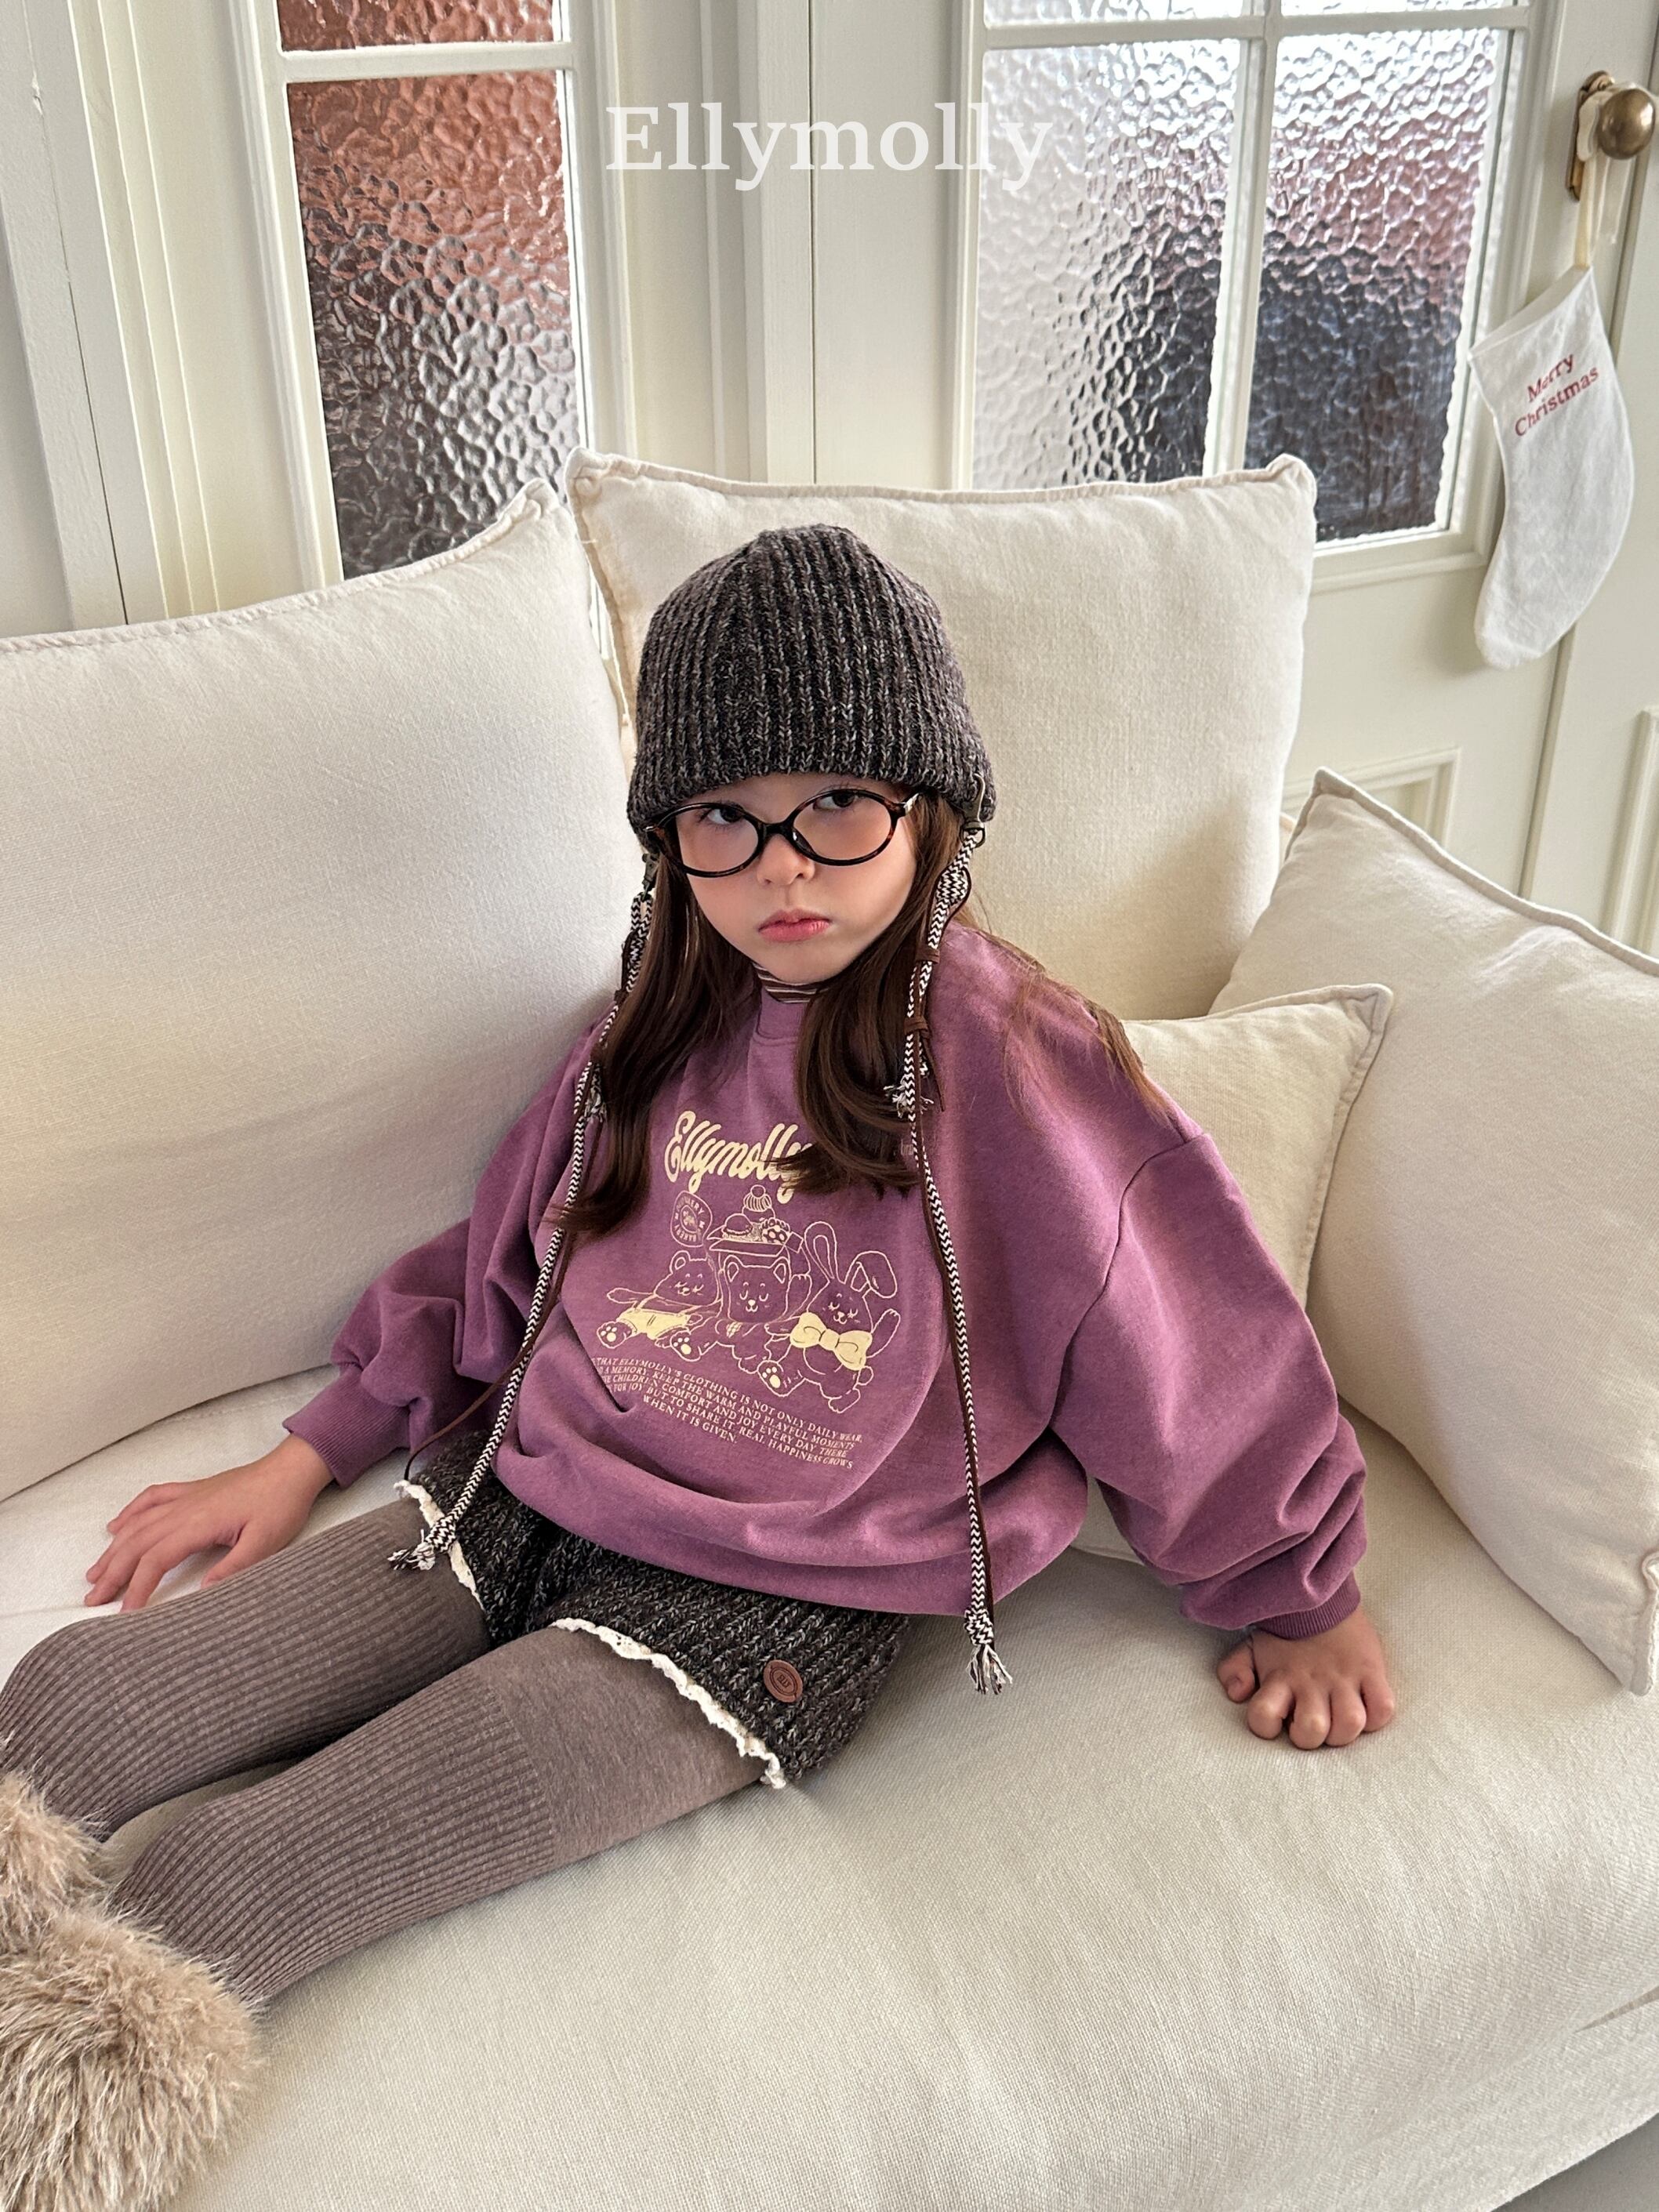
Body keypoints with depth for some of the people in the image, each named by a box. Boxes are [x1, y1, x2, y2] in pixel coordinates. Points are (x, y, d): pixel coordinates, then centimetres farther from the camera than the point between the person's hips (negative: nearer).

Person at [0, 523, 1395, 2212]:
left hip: (764, 1612, -6)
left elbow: (1202, 1337, -2)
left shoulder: (1018, 1067, -12)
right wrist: (303, 1461, 19)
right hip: (513, 1510, 7)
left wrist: (1301, 1597, 9)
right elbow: (497, 1262, 19)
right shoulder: (657, 1028, 7)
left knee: (208, 1899, -18)